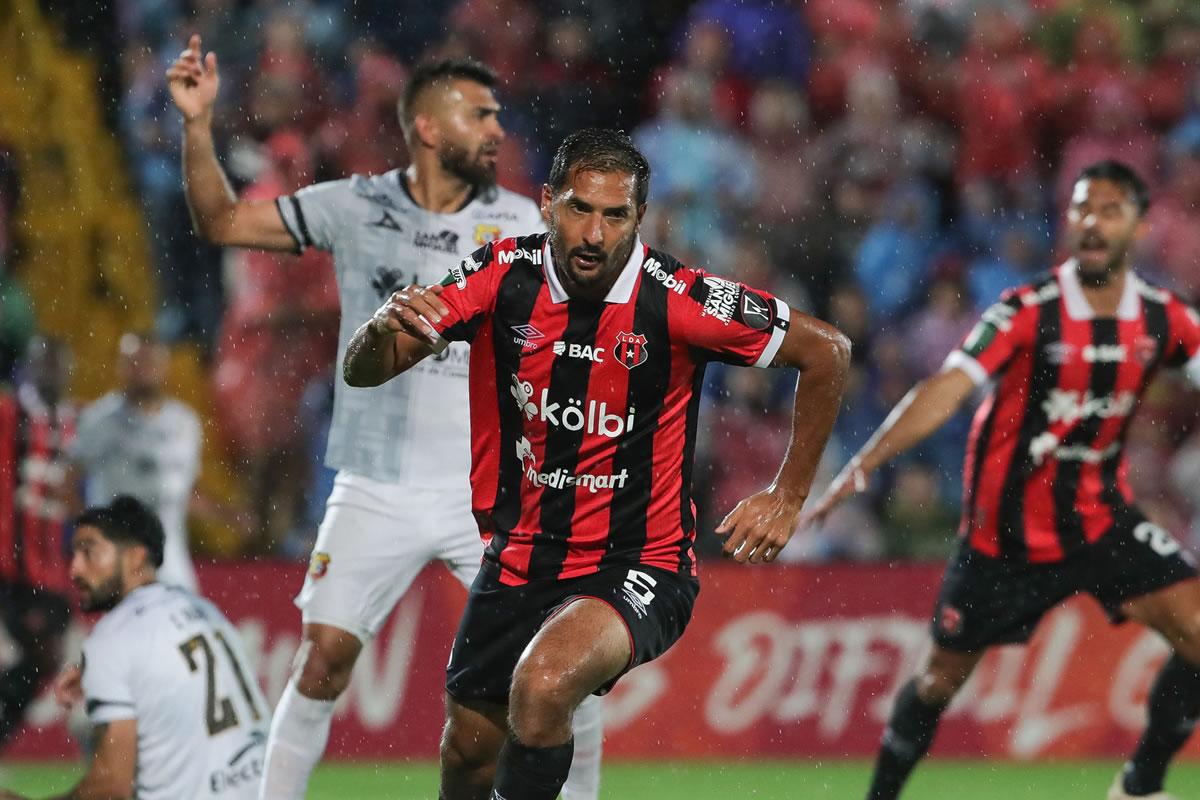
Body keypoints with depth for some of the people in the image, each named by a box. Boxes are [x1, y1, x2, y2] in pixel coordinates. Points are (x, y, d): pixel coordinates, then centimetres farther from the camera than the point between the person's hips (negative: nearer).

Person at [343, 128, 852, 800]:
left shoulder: (677, 300, -18)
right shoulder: (503, 276, -10)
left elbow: (828, 352, -6)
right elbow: (362, 373, -10)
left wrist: (788, 499, -4)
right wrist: (385, 329, -34)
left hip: (640, 565, -4)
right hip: (518, 560, 4)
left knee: (542, 687, -32)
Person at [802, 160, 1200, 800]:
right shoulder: (1028, 312, -17)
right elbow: (947, 389, -25)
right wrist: (862, 467, -35)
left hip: (1099, 515, 3)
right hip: (1007, 526, -3)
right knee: (944, 674, 6)